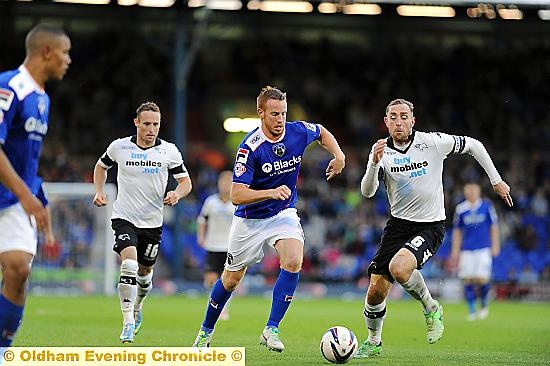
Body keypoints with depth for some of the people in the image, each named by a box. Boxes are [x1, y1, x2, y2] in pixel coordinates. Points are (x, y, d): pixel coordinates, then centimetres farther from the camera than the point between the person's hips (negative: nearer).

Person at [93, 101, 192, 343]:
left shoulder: (169, 151, -4)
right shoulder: (119, 147, -4)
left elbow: (185, 181, 3)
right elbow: (101, 166, 16)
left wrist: (177, 194, -19)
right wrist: (99, 192, 3)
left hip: (152, 221, 2)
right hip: (124, 217, -2)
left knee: (144, 272, 14)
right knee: (129, 265, -23)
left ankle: (137, 308, 45)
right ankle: (128, 323, -21)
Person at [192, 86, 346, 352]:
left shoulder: (298, 132, -12)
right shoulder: (250, 147, -26)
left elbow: (322, 132, 14)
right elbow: (236, 195, -30)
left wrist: (338, 156, -2)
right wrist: (272, 192, -42)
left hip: (284, 213, 3)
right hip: (250, 219, -3)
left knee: (293, 262, -25)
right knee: (231, 279, 10)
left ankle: (271, 330, -18)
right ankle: (206, 331, 34)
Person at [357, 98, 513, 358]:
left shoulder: (432, 142, -11)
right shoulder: (382, 150, -4)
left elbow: (473, 145, 4)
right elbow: (367, 192, -16)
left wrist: (496, 180, 7)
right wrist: (374, 163, -34)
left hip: (430, 226, -4)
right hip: (397, 224, 4)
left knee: (399, 268, -32)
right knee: (375, 292, 0)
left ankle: (431, 308, -4)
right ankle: (373, 343, 27)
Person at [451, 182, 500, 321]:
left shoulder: (487, 206, 1)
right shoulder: (460, 209, 4)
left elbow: (494, 226, 6)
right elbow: (457, 230, 11)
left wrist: (495, 245, 1)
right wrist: (455, 250, 9)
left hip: (484, 248, -2)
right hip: (466, 250, 2)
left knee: (482, 279, -12)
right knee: (467, 280, -2)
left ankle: (484, 305, 13)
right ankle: (471, 310, 8)